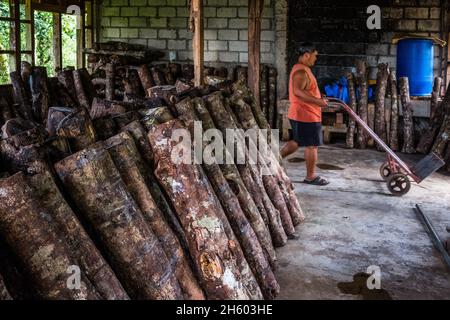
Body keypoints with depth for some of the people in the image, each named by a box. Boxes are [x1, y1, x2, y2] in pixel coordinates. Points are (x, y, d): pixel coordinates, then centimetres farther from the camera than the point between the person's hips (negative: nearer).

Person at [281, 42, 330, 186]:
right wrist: (318, 101, -31)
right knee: (312, 146, 0)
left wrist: (319, 99, 19)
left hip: (300, 114, 10)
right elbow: (298, 91, -33)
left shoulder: (302, 69, 15)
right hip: (306, 115, -10)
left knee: (297, 142, 21)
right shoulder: (301, 71, -19)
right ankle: (311, 176, 10)